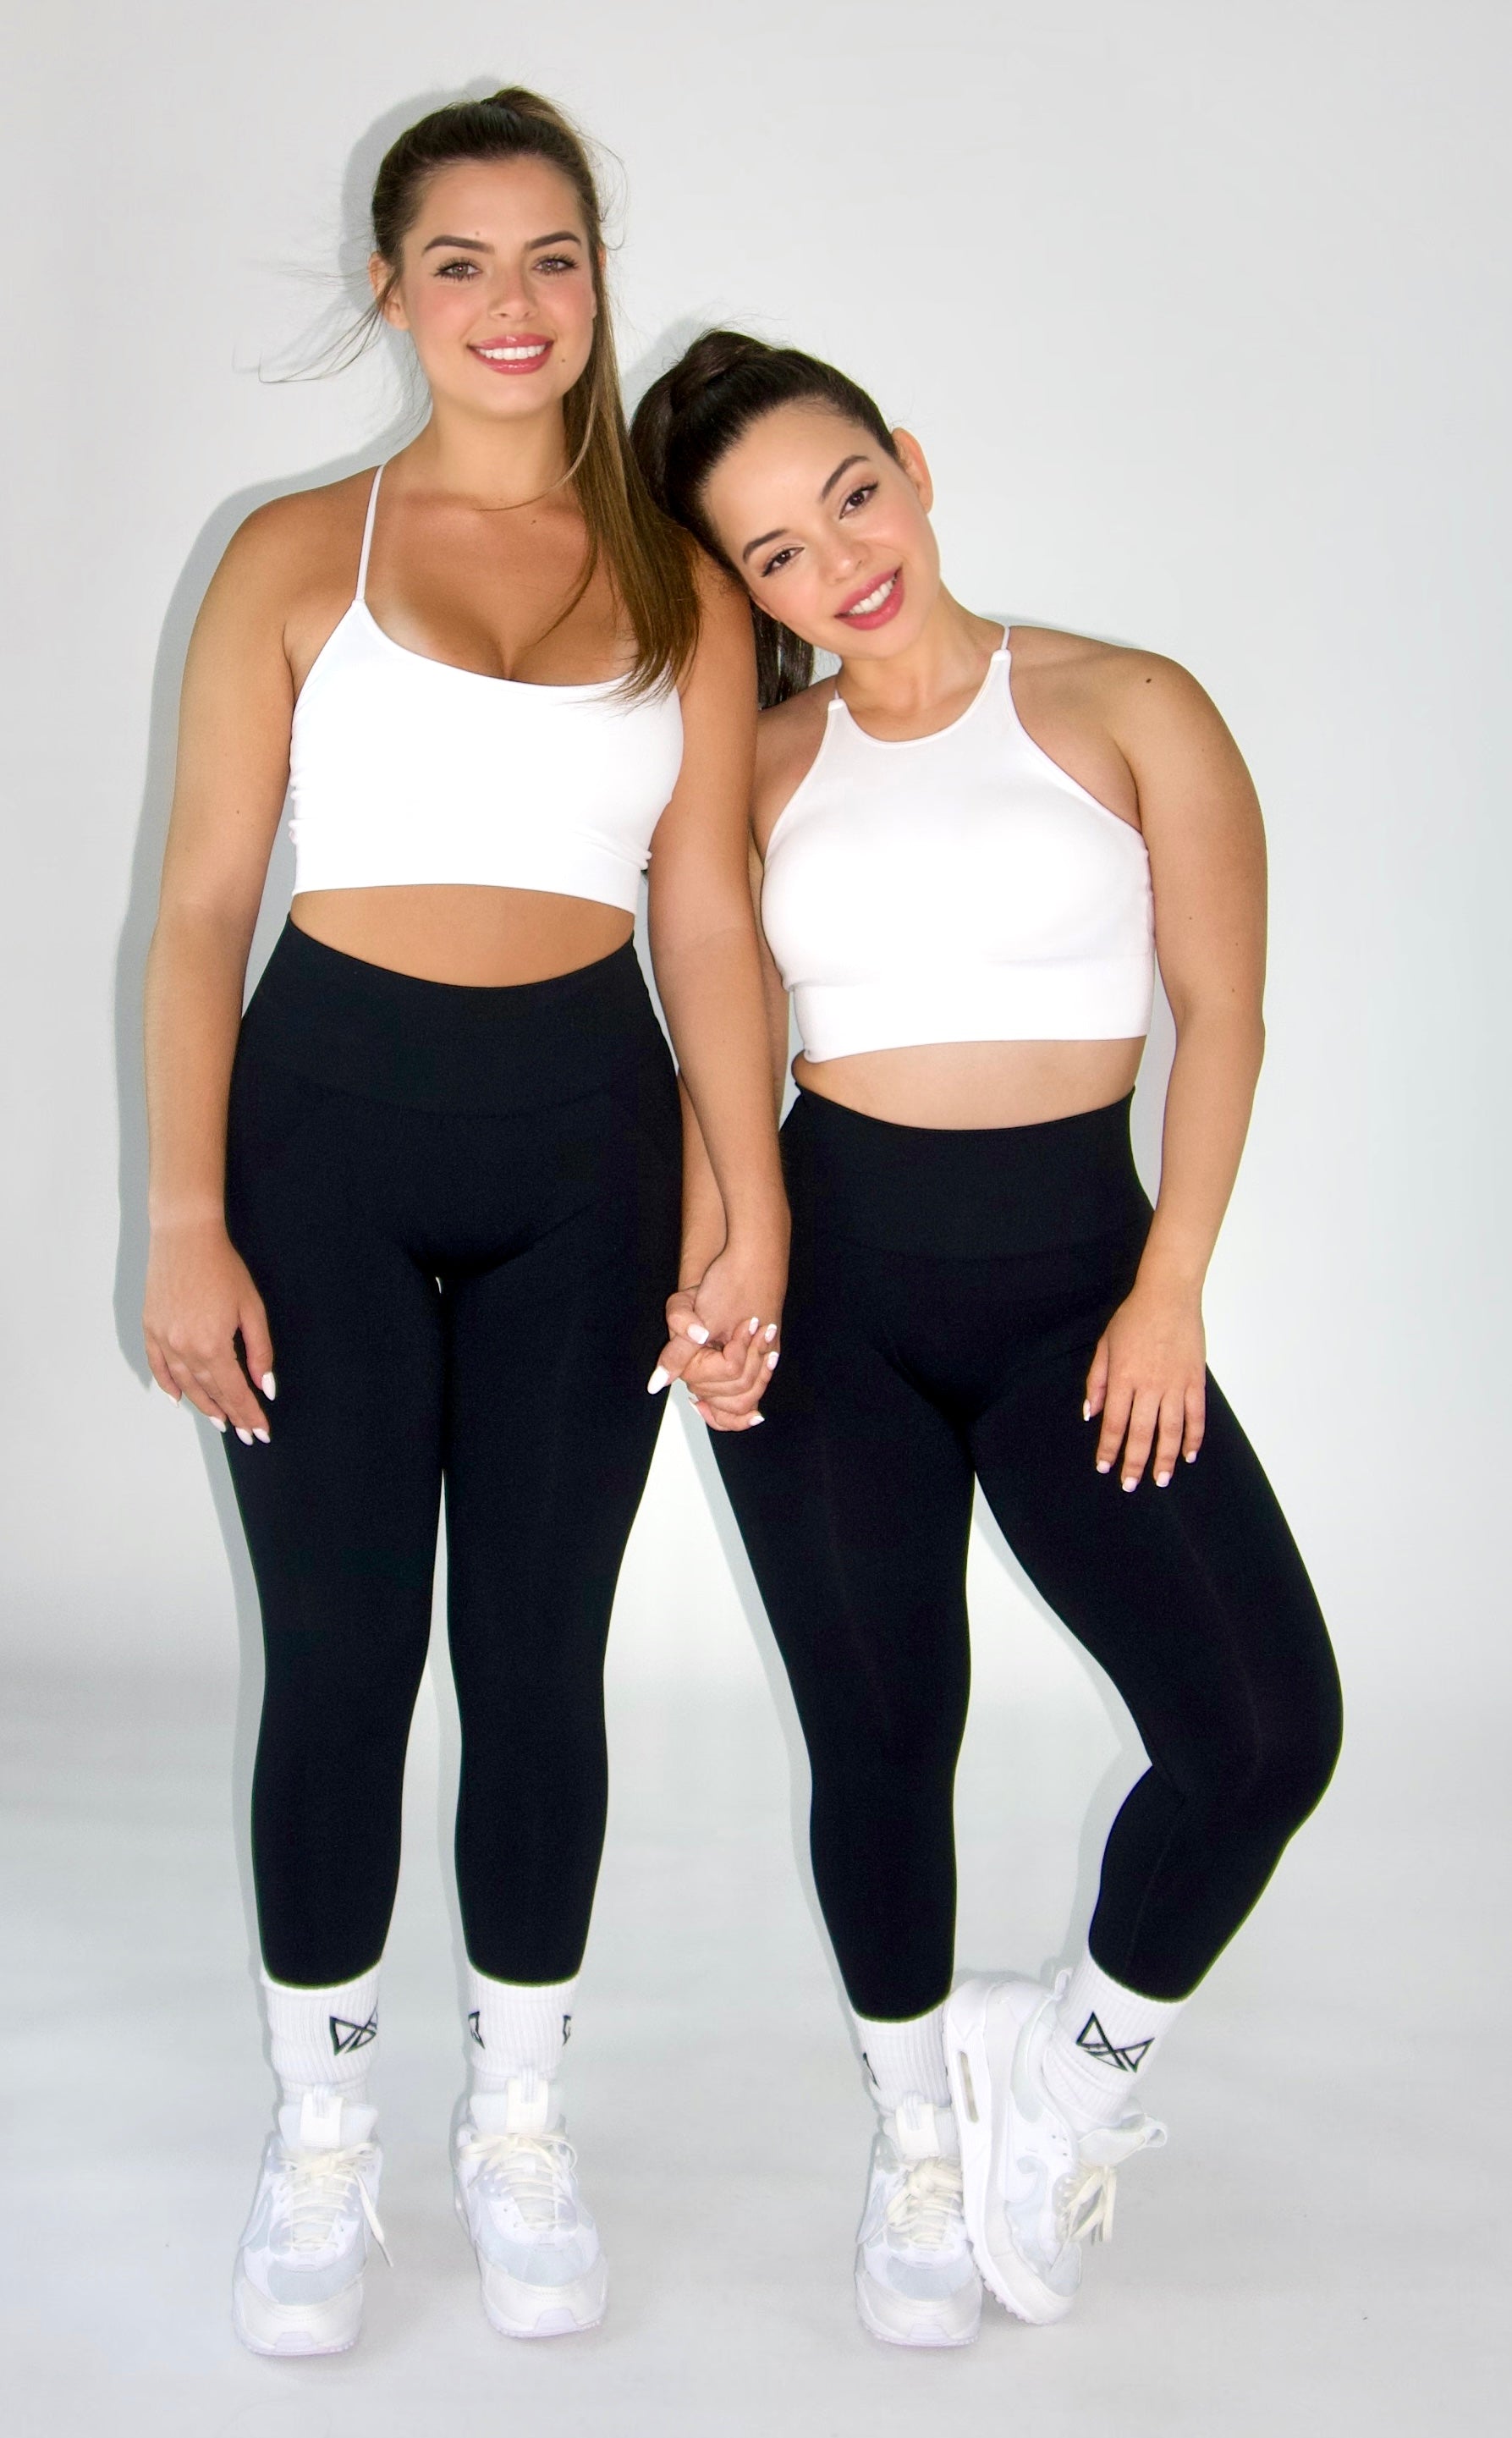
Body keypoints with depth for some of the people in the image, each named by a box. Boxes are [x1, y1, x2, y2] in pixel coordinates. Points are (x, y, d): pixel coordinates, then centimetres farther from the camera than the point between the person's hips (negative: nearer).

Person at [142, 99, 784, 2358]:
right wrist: (187, 1222, -7)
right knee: (339, 1653, 5)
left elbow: (708, 916, 4)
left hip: (583, 1138, 1)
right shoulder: (299, 556, 4)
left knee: (540, 1653, 8)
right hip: (328, 1116, -1)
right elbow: (202, 907, 0)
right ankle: (321, 2136, 25)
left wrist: (755, 1215, -4)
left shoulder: (681, 588, 8)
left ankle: (520, 2120, 28)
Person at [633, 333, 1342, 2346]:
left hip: (1074, 1271, -1)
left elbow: (1222, 1014, 0)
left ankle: (1083, 2068, 16)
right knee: (881, 1731, 7)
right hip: (831, 1274, 1)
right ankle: (921, 2128, 33)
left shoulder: (1130, 711, 2)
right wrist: (705, 1275, -6)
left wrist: (1169, 1292, -7)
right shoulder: (758, 767, 7)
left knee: (1267, 1724, -13)